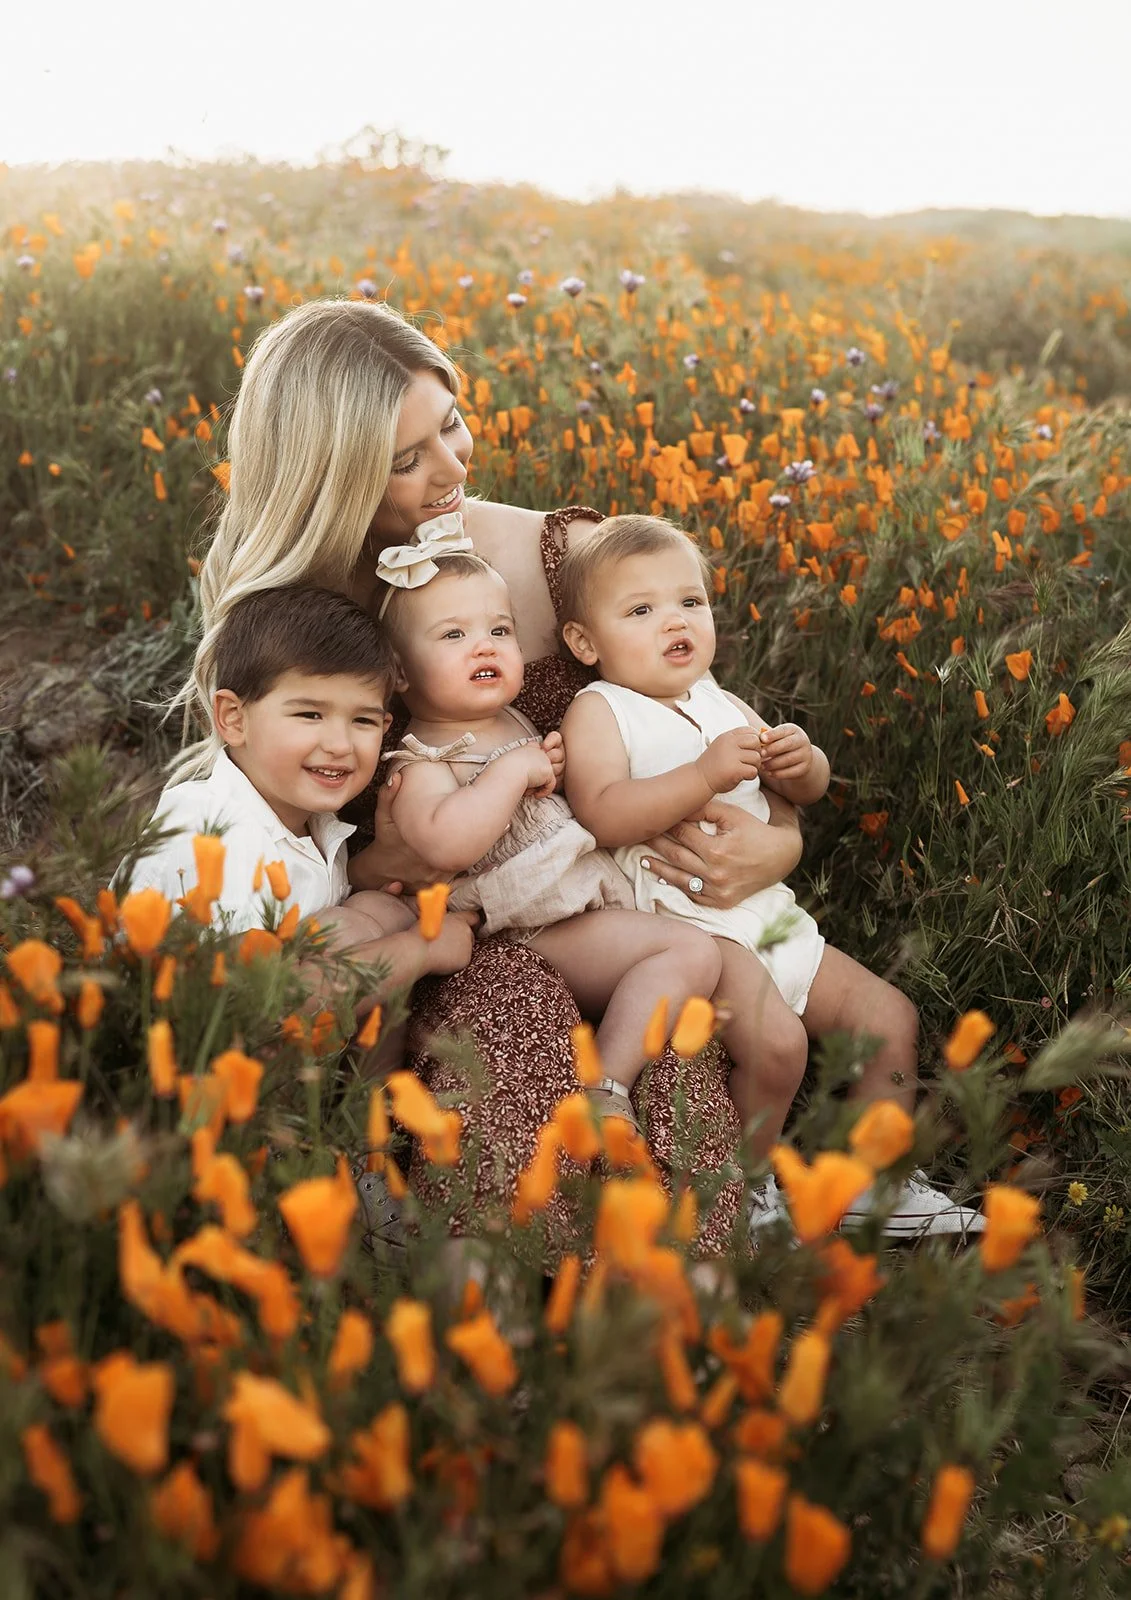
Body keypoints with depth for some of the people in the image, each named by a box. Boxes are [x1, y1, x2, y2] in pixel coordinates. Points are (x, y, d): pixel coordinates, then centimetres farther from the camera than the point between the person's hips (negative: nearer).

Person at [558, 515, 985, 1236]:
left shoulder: (719, 702, 15)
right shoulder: (598, 711, -6)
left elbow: (808, 791, 18)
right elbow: (602, 814, -23)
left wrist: (801, 760, -6)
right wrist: (706, 774, -29)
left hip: (766, 914, 8)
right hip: (680, 921, -8)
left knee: (892, 1016, 7)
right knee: (777, 1043, -28)